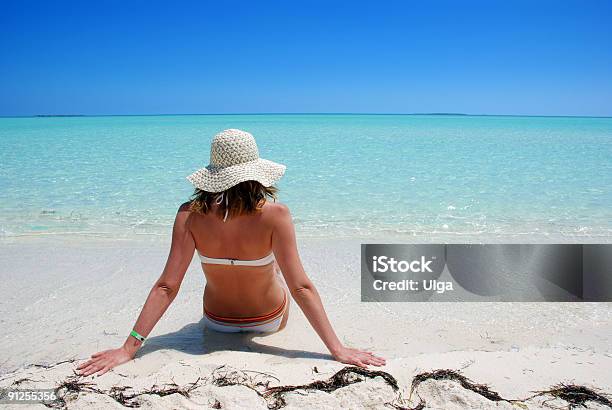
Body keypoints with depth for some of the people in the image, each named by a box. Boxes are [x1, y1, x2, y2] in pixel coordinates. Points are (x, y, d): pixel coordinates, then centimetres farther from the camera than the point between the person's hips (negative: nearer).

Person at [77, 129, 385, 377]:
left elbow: (166, 287, -26)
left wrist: (129, 348, -19)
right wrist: (337, 349, -24)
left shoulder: (189, 216, -25)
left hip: (216, 322, 2)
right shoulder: (275, 215, -31)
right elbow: (301, 288, -31)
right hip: (270, 322, -1)